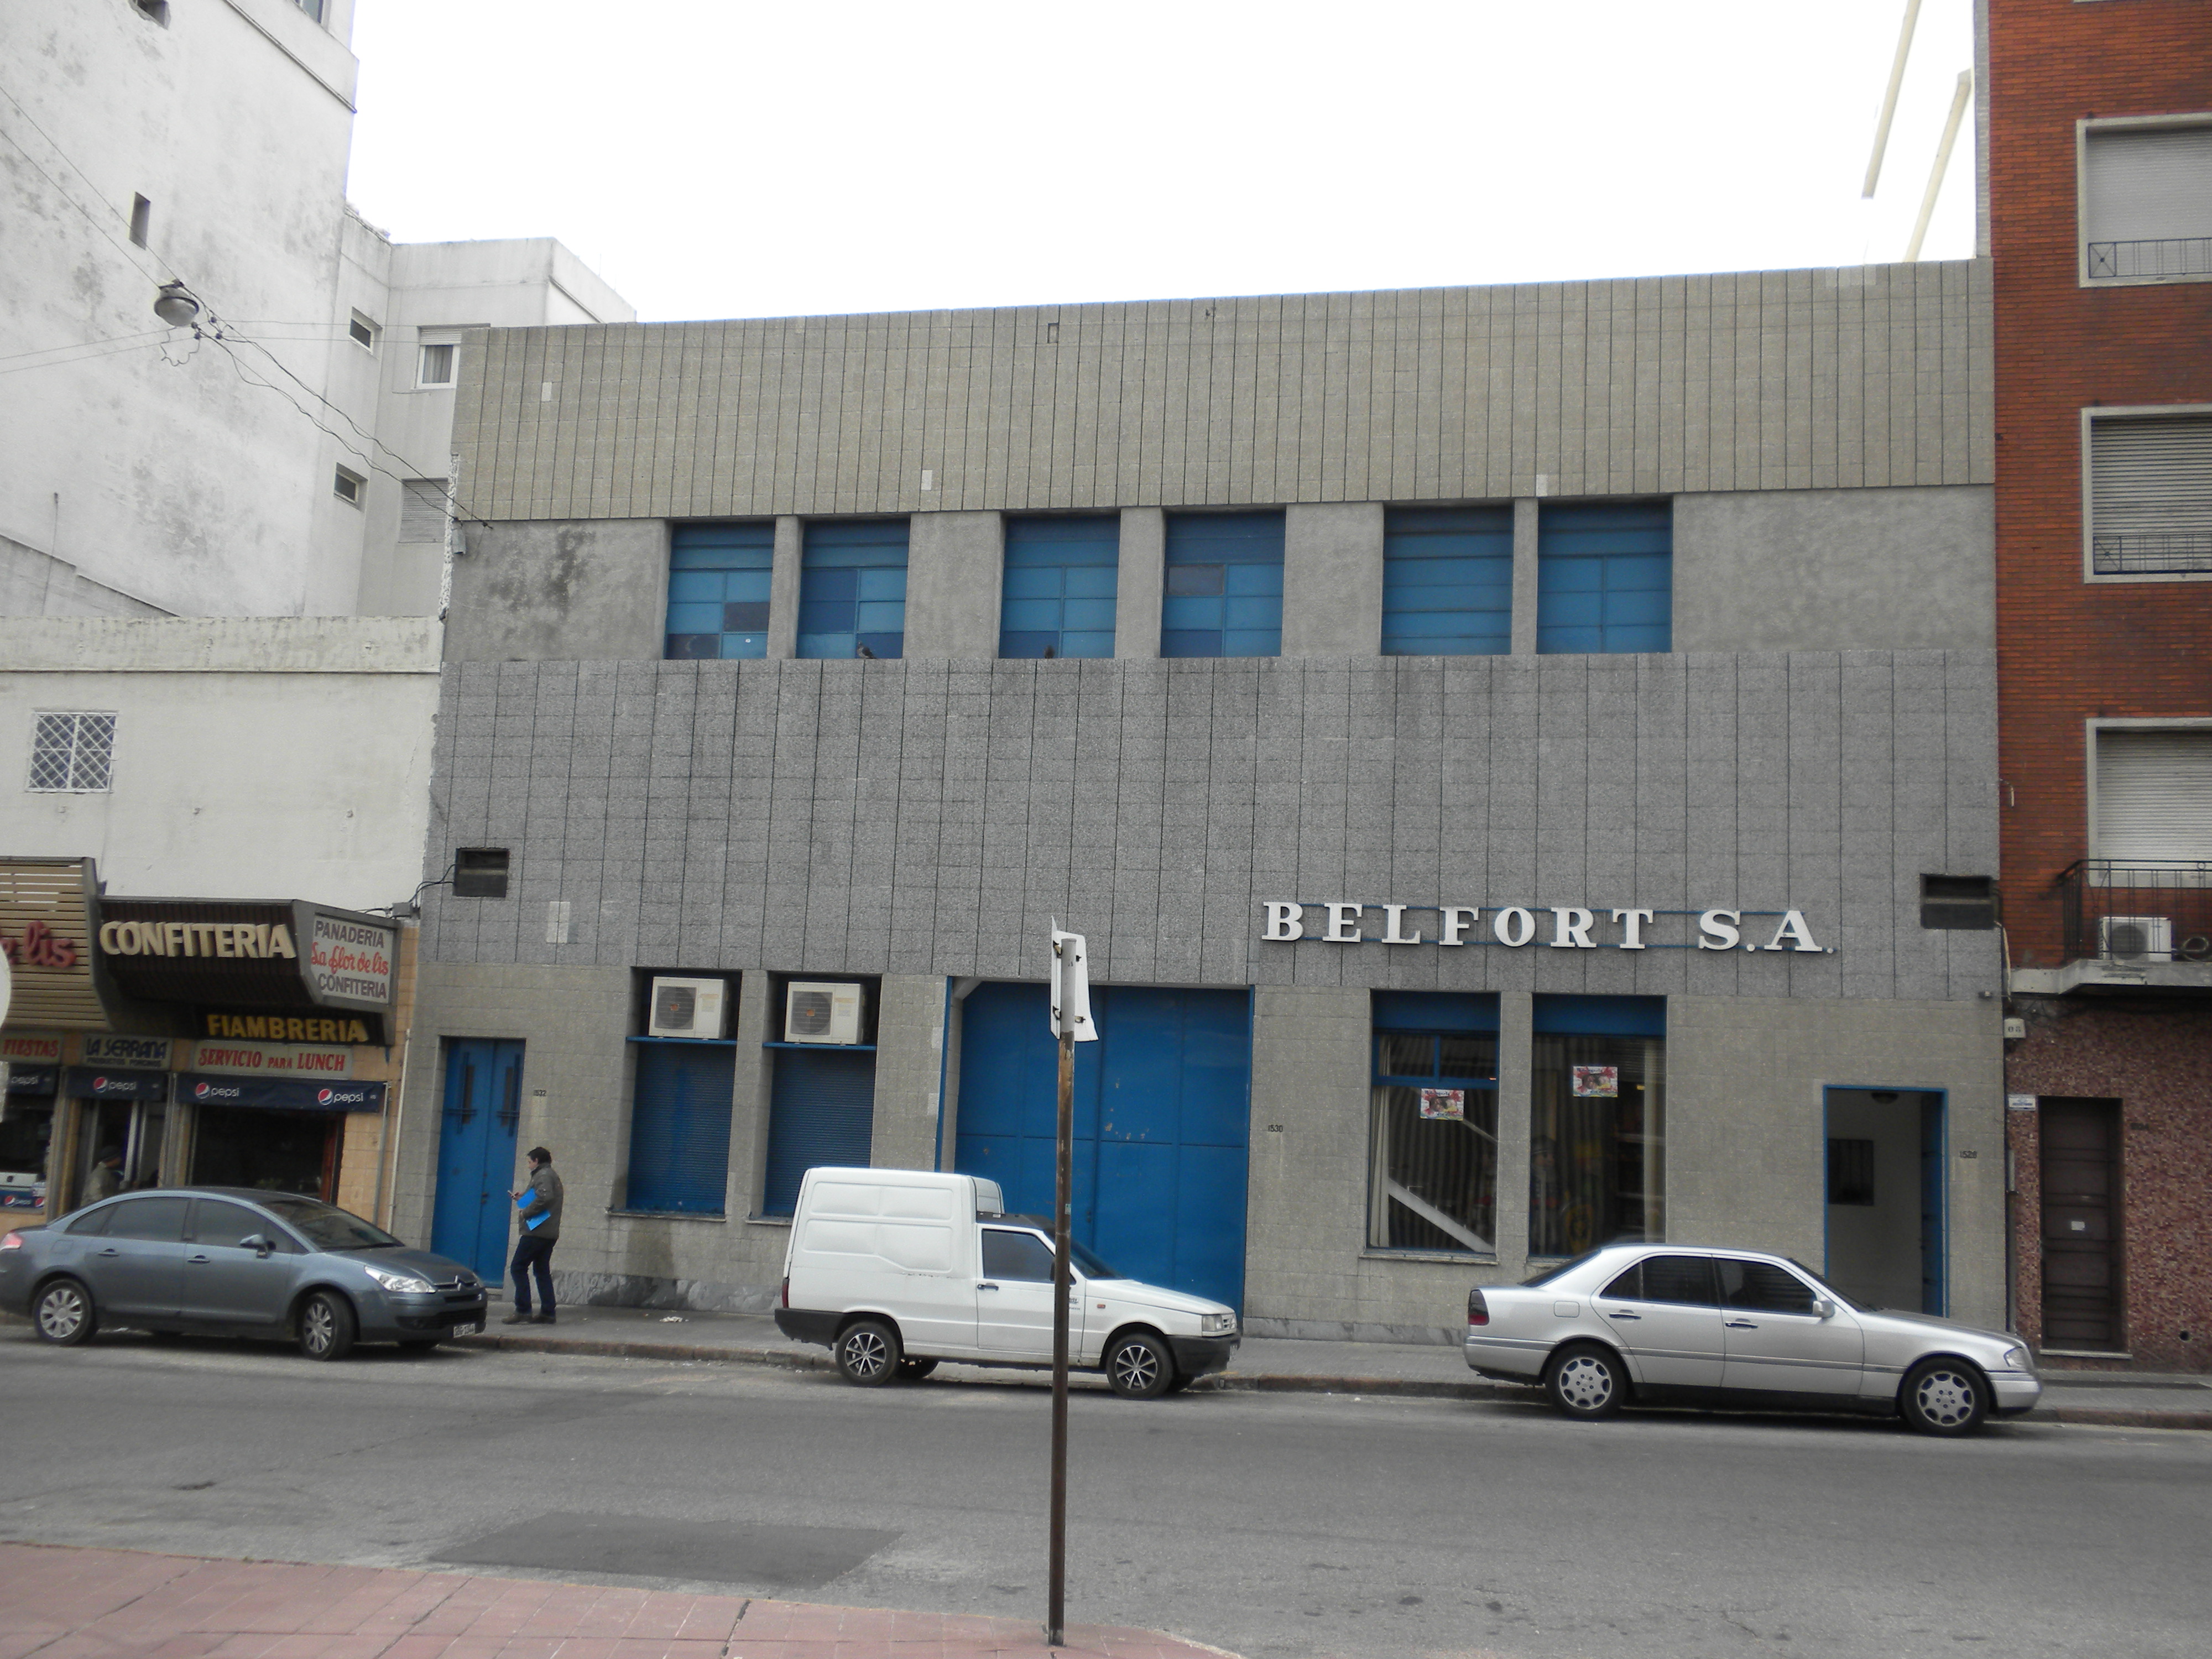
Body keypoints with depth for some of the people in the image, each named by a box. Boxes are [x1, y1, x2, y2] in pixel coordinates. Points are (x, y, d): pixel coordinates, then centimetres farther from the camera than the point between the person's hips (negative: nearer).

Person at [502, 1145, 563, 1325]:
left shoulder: (543, 1176, -9)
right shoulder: (552, 1176, 23)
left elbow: (545, 1198, -25)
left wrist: (525, 1212, -17)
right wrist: (523, 1196, 26)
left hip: (537, 1232, -10)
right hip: (550, 1233, 10)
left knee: (519, 1268, -7)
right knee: (542, 1270, 10)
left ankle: (523, 1311, -12)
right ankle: (547, 1312, 7)